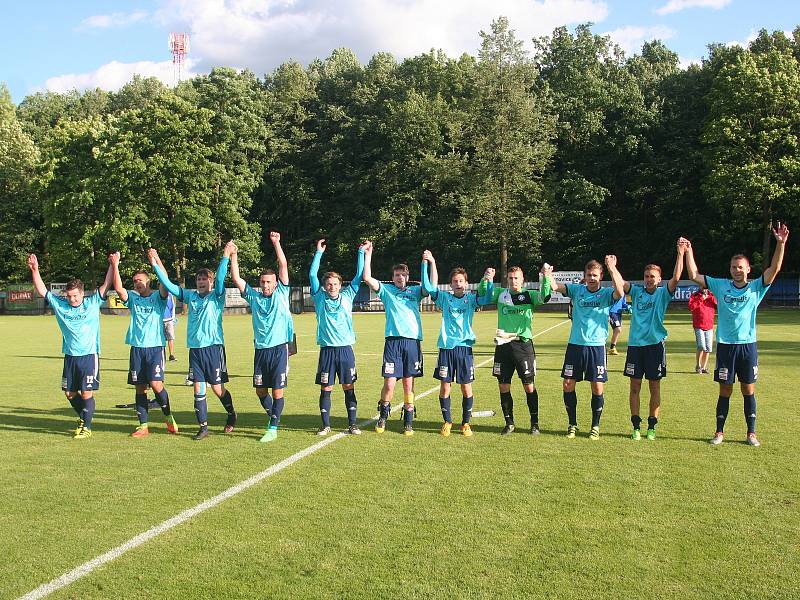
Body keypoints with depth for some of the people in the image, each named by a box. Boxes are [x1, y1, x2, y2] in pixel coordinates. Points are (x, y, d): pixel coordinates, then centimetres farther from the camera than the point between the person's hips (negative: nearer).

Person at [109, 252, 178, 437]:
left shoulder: (157, 297, 2)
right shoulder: (133, 297, 10)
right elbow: (118, 288, -6)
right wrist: (115, 265, -12)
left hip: (155, 347, -4)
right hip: (136, 348, 4)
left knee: (156, 384, -13)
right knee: (139, 387, 5)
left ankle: (169, 417, 9)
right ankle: (143, 426, 11)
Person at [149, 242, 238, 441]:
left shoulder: (216, 296, -1)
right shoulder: (190, 296, 9)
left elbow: (220, 279, -19)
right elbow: (168, 284, 8)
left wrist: (226, 257, -33)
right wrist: (155, 264, 1)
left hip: (213, 347, -4)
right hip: (195, 348, 4)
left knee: (217, 388, 4)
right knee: (198, 389, 3)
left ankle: (231, 415, 28)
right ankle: (203, 427, 11)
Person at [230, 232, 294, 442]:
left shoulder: (281, 294, 3)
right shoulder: (253, 296, 10)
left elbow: (283, 266, -4)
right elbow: (236, 279, 5)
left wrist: (276, 243, -8)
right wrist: (233, 256, -2)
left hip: (279, 348, -4)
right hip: (261, 349, 4)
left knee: (277, 390, -2)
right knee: (260, 390, 8)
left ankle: (273, 428, 5)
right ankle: (273, 416, 32)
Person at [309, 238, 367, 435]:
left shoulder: (347, 297, 7)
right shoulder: (320, 298, 5)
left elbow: (358, 276, 6)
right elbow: (312, 274, 1)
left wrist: (361, 252, 3)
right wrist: (319, 252, 0)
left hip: (345, 348, 1)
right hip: (326, 349, 0)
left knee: (349, 387, 4)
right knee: (325, 388, 3)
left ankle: (352, 424, 10)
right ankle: (326, 425, 13)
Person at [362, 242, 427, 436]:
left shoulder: (415, 291, 16)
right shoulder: (386, 290, 12)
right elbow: (367, 277, 2)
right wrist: (368, 255, 1)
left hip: (413, 341, 1)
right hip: (393, 341, -1)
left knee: (408, 383, 4)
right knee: (389, 382, -7)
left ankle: (408, 422, 13)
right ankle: (383, 417, 16)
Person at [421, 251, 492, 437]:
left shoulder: (471, 298, 6)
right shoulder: (445, 298, 7)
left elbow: (486, 298, -12)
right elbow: (427, 287, -4)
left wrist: (488, 280, -27)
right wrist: (427, 264, -12)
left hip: (464, 347, 0)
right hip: (446, 347, 0)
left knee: (466, 388, 2)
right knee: (444, 387, 2)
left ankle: (466, 423, 17)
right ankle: (447, 422, 17)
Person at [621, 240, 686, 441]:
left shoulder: (663, 293, 2)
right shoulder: (636, 291, 9)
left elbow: (676, 277, -13)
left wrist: (681, 253, -19)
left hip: (655, 344, -2)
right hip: (635, 344, 2)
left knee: (654, 387, 4)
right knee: (635, 387, 3)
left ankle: (651, 426, 12)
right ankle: (636, 426, 10)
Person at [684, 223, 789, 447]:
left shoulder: (756, 288, 2)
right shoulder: (721, 286, 5)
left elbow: (774, 269, -10)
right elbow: (694, 275, 3)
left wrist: (781, 244, -21)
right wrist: (688, 251, -4)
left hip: (748, 345, 0)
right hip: (725, 345, 0)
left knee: (748, 390, 6)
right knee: (725, 391, 5)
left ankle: (751, 433, 15)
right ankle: (719, 432, 13)